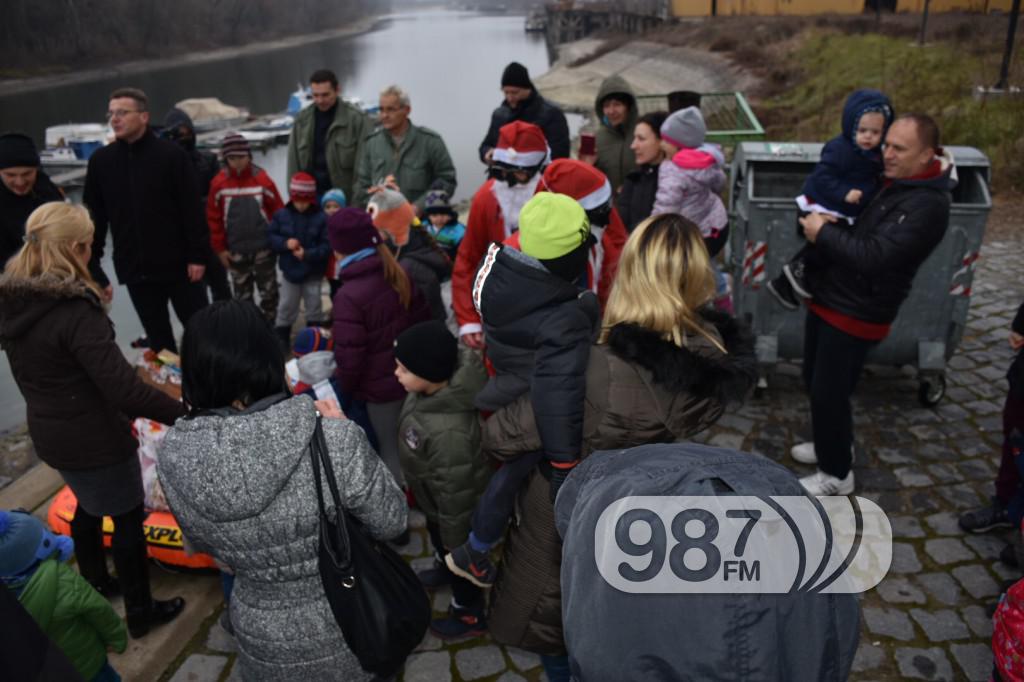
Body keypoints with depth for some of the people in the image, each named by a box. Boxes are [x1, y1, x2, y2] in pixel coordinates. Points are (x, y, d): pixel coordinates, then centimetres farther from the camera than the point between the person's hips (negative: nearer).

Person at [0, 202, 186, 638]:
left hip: (49, 433, 8)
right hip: (95, 439, -8)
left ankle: (95, 584, 49)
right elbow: (123, 387, -32)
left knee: (89, 505, 30)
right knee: (128, 519, 11)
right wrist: (183, 415, -26)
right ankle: (140, 612, 26)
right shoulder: (75, 311, -29)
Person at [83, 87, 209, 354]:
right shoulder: (100, 160, 4)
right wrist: (93, 268, 3)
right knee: (159, 343, 14)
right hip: (135, 271, 4)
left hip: (178, 265, -3)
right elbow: (94, 219, 6)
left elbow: (193, 210, -8)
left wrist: (197, 256, -11)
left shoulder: (172, 155, -8)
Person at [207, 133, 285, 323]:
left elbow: (278, 212, -4)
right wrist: (220, 248, 0)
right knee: (242, 297, 13)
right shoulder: (219, 184, -6)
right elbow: (214, 218, 0)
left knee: (268, 293, 11)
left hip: (263, 249, -1)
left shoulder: (262, 179, -9)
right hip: (236, 251, 1)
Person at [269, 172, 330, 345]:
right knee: (286, 306, 13)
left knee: (314, 305, 12)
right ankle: (280, 338, 27)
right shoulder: (281, 215, -5)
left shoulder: (321, 218, -13)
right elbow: (270, 237, -2)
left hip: (313, 272, -2)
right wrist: (285, 243, -20)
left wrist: (308, 254, -27)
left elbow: (327, 245, -16)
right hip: (289, 270, 2)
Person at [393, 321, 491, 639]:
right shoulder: (431, 390, -20)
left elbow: (455, 491, -31)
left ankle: (470, 615, 49)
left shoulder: (447, 431, -47)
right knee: (438, 539, 37)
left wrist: (455, 537, -16)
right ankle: (442, 567, 68)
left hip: (455, 508, -8)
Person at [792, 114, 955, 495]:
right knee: (814, 381, 20)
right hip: (827, 298, 9)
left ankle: (836, 475, 18)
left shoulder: (928, 205, -19)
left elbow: (873, 256, -27)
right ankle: (833, 445, 42)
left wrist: (824, 233, -18)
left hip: (856, 314, -9)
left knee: (829, 393, -1)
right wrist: (821, 221, -2)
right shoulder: (886, 181, 8)